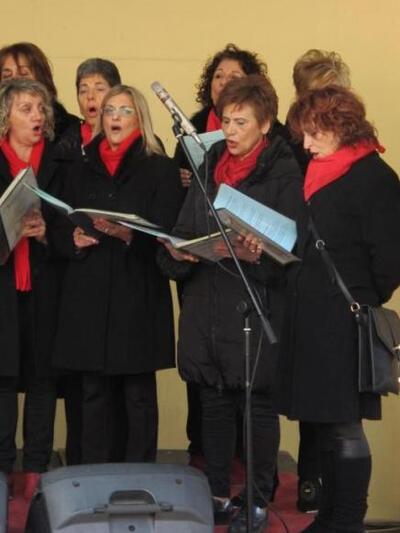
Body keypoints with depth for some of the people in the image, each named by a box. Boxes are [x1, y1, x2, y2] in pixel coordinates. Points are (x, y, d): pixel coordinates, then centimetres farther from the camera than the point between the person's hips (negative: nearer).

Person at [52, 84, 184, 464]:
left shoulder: (161, 169, 3)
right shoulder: (81, 170, 15)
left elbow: (165, 234, -6)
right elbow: (61, 232, 14)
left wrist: (130, 235, -23)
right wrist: (75, 240, -8)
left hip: (138, 294, -3)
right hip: (88, 295, 3)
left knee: (139, 394, 0)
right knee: (94, 393, 6)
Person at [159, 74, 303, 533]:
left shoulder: (284, 172, -6)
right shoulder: (210, 165, 13)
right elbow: (185, 229, 14)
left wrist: (256, 255, -27)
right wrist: (178, 251, -7)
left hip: (257, 305, -6)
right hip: (206, 304, 6)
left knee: (258, 404, 2)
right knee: (214, 402, 12)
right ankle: (217, 495, 24)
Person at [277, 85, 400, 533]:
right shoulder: (321, 174, 15)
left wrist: (361, 304, -6)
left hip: (344, 323, -8)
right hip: (312, 318, 8)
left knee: (344, 427, -2)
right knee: (325, 426, 14)